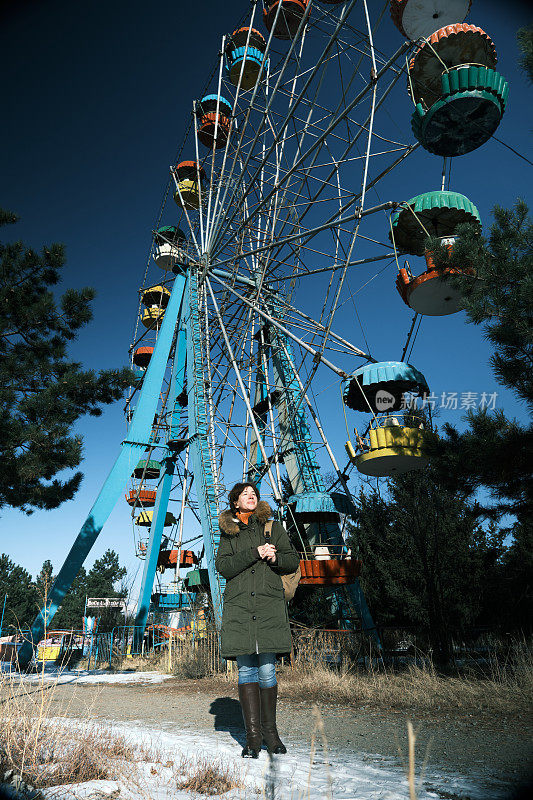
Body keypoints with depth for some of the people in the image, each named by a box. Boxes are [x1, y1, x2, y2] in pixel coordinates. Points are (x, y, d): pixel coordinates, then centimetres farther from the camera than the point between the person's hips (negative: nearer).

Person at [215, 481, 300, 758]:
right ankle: (252, 735, 11)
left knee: (267, 669, 0)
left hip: (269, 605, 0)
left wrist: (275, 559, -12)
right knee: (246, 669, 1)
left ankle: (270, 730, 17)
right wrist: (255, 553, -14)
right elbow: (223, 566, -3)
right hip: (238, 607, 0)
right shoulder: (228, 533, 11)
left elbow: (293, 561, 10)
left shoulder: (273, 527, 11)